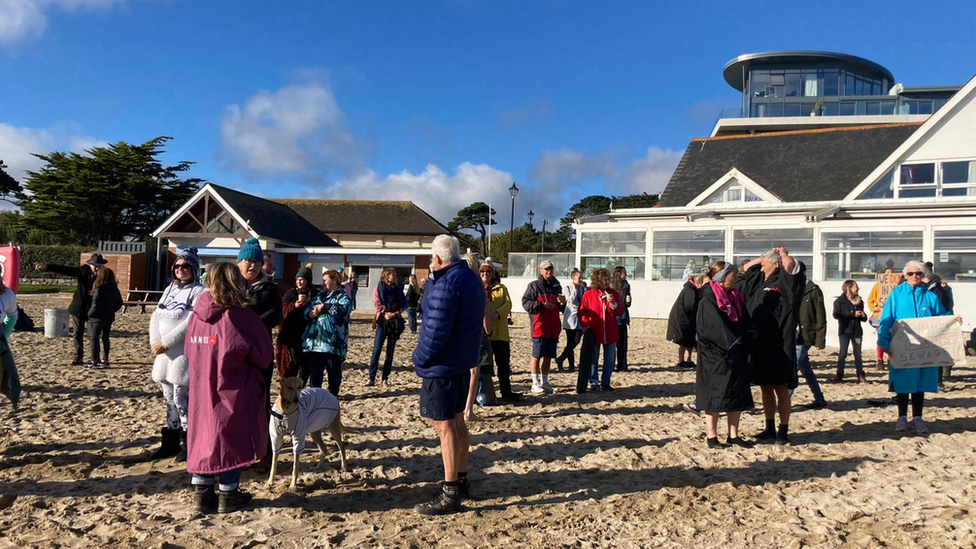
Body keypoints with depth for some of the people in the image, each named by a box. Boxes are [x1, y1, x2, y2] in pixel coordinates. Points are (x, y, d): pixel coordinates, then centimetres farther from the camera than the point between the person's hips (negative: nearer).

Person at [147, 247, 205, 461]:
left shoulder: (198, 292, -8)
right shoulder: (169, 289, 14)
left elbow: (191, 323, -17)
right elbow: (156, 317, 10)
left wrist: (165, 342, -17)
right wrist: (155, 342, -5)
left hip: (184, 353, -7)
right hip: (165, 354, 7)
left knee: (180, 399, -6)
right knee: (169, 398, 13)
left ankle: (187, 444, 7)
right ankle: (170, 443, 23)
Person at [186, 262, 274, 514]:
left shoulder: (198, 313, -2)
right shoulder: (241, 316, -17)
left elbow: (190, 351, 9)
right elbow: (264, 356, -8)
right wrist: (245, 364, 12)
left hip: (202, 389, 5)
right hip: (234, 391, -5)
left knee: (204, 436, 16)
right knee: (234, 438, 8)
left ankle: (201, 492, 21)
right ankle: (228, 495, 16)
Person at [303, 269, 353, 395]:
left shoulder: (343, 296, 0)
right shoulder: (319, 296, 22)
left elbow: (344, 309, -21)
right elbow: (307, 309, 16)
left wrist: (324, 306, -19)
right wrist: (310, 313, -7)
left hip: (332, 341, -6)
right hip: (314, 340, 6)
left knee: (334, 370, 3)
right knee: (314, 370, 10)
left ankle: (332, 395, 15)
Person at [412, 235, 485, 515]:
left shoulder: (447, 284, -21)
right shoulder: (472, 279, 11)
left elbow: (436, 331, -25)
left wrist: (420, 358, -10)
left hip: (442, 366, -10)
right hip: (463, 362, 10)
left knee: (444, 426, -5)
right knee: (457, 421, 18)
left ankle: (450, 493, 1)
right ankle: (461, 480, 28)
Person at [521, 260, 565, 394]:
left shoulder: (556, 287, 16)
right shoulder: (534, 285, -2)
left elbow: (561, 308, 23)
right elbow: (525, 303, -10)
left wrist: (563, 303, 0)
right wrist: (542, 305, -18)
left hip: (553, 328, 6)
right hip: (539, 327, -6)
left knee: (548, 356, 10)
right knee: (536, 356, -3)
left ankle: (544, 382, 19)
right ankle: (535, 384, 3)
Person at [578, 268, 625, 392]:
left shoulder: (613, 294, 5)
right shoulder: (588, 294, -4)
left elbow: (621, 312, 3)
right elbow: (582, 313, -1)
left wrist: (613, 303, -15)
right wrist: (586, 326, -13)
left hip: (610, 334, 3)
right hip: (594, 333, -3)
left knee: (609, 360, 8)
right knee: (593, 359, 5)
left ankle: (605, 383, 19)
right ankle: (593, 382, 17)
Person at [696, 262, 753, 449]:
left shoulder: (735, 298, 10)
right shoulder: (708, 301, -13)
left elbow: (744, 324, 10)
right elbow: (715, 327, -20)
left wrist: (745, 340, -3)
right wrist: (733, 341, -14)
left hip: (736, 356, 8)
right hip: (715, 356, -7)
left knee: (737, 395, 10)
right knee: (715, 395, 1)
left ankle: (733, 435, 21)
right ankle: (711, 436, 12)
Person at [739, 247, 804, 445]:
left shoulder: (784, 282, -7)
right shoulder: (760, 281, 15)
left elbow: (790, 263, -26)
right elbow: (747, 266, 30)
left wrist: (783, 253, -5)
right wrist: (766, 256, 18)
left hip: (779, 344, -7)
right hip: (758, 343, 7)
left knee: (780, 388, 1)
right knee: (765, 387, 13)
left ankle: (783, 431, 9)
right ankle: (770, 428, 22)